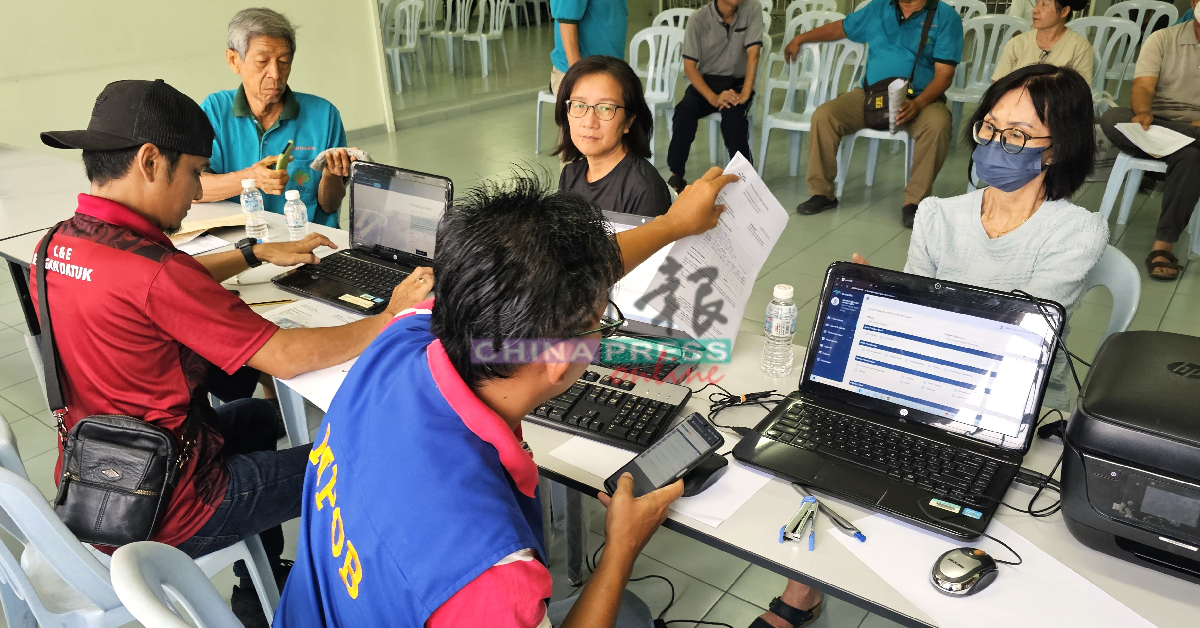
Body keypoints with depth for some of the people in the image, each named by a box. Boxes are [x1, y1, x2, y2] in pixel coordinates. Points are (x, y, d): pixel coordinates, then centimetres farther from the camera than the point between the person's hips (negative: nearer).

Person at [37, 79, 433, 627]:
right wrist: (391, 319, -17)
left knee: (257, 416, 30)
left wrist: (258, 253, 20)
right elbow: (286, 357, -26)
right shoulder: (150, 271, -30)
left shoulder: (58, 244, -1)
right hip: (160, 513, -9)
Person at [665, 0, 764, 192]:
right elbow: (689, 66, -12)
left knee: (733, 112, -33)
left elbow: (753, 54, -12)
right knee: (685, 109, -30)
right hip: (706, 82, 0)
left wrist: (745, 94, -26)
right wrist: (714, 98, -26)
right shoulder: (699, 19, -9)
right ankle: (676, 176, -20)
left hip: (737, 83, 0)